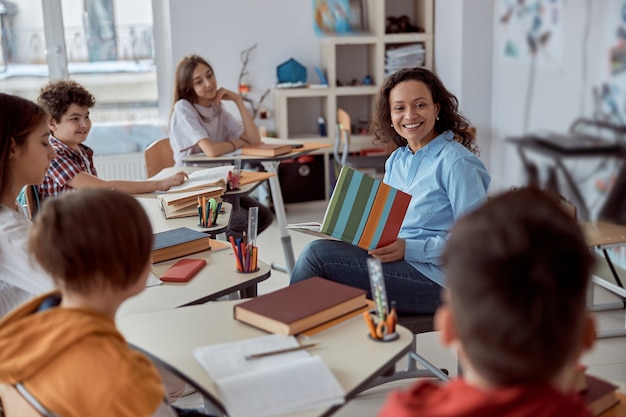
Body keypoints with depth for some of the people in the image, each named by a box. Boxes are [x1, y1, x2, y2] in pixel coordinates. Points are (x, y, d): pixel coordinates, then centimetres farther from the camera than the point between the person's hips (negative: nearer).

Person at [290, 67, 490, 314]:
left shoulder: (457, 163, -11)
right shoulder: (396, 160, 14)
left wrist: (408, 249, -22)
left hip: (432, 280, -7)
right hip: (397, 264, 7)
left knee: (317, 254, -18)